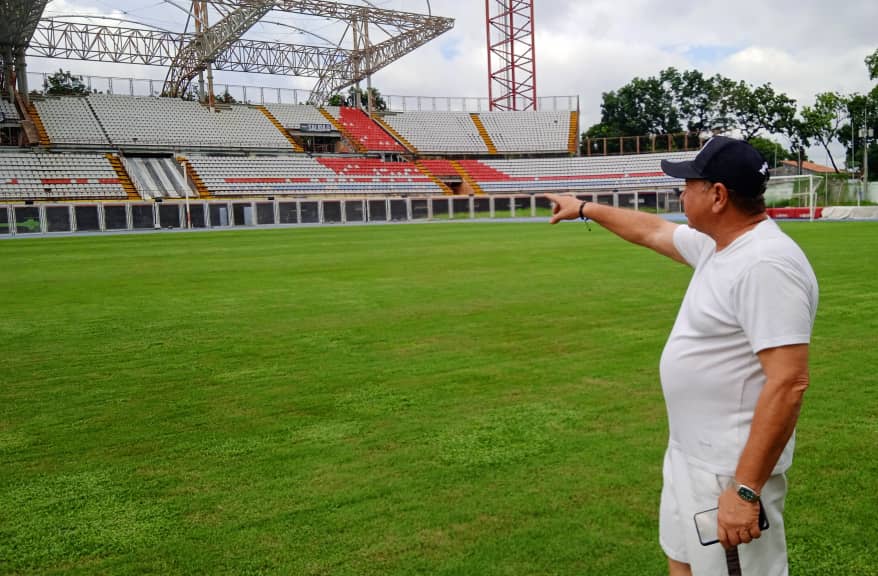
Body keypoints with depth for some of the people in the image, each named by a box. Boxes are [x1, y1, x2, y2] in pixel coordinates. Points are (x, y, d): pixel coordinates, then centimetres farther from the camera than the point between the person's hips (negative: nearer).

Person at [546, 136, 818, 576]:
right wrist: (584, 208, 34)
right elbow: (651, 230, 24)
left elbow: (788, 382, -29)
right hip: (687, 453, 10)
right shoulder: (715, 243, 5)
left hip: (731, 470, -10)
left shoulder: (767, 263, -25)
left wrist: (746, 489, -30)